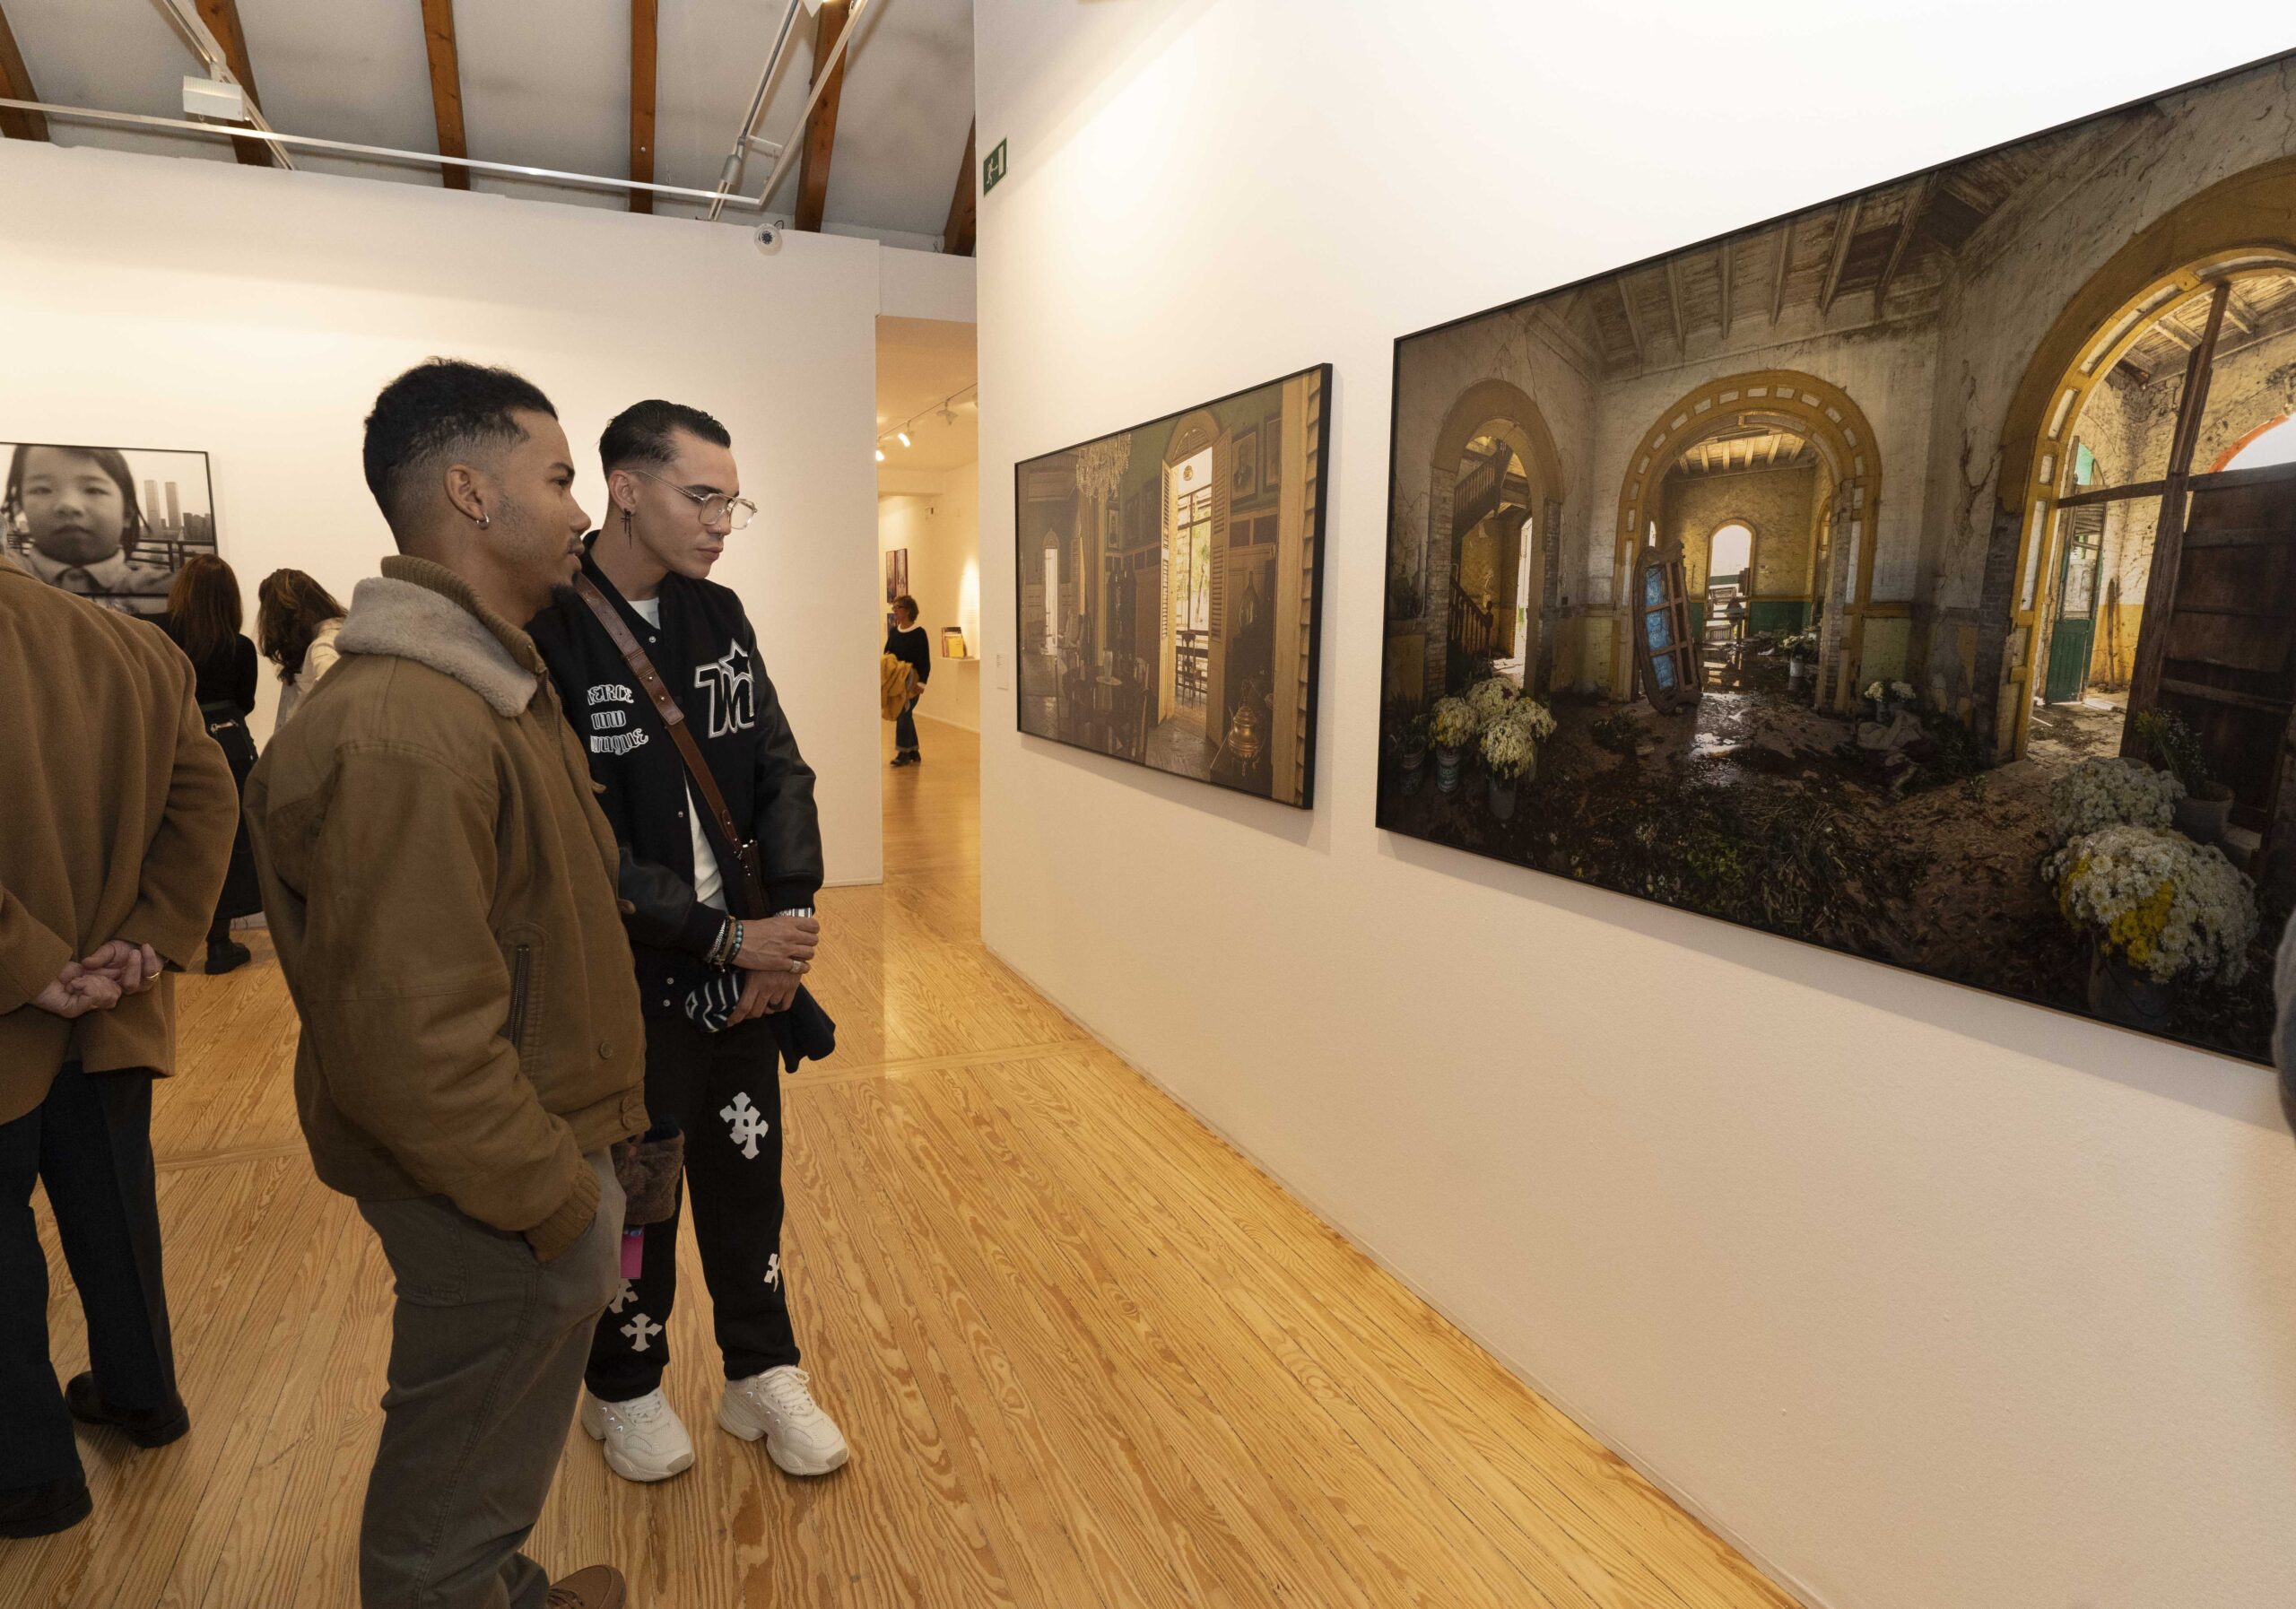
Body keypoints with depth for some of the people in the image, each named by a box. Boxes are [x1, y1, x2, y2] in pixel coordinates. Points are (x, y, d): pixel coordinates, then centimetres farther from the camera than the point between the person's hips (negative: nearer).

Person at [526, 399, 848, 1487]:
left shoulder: (718, 615, 3)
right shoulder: (541, 632, -16)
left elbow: (780, 772, 4)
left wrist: (786, 920, -8)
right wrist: (723, 938, -19)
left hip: (744, 964, 5)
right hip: (626, 979, -4)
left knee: (748, 1175, 15)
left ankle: (763, 1374, 36)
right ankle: (624, 1391, 39)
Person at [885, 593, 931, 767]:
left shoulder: (918, 633, -9)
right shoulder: (893, 632, 9)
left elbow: (925, 661, -11)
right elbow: (887, 654, 15)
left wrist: (922, 683, -18)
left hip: (912, 681, -7)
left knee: (903, 714, -9)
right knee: (904, 714, 10)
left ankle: (904, 752, 0)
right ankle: (914, 752, 19)